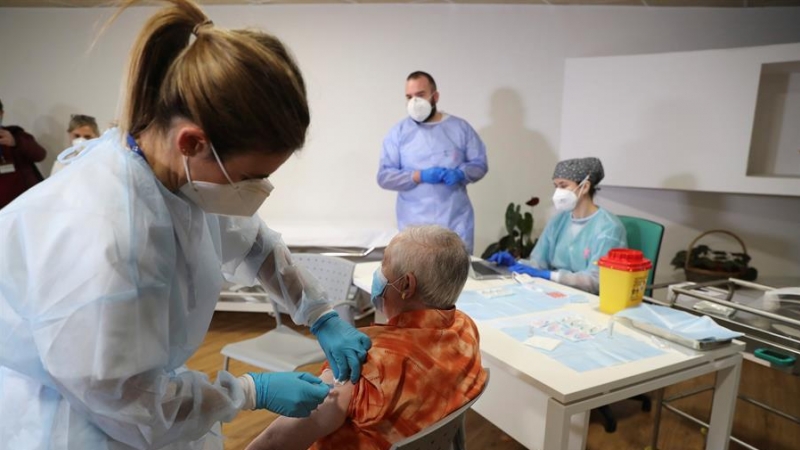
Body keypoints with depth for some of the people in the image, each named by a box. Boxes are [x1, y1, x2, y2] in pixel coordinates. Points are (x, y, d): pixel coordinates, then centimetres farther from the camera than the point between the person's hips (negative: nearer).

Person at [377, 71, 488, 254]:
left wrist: (460, 173, -14)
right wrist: (419, 176, -16)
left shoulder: (460, 127, 5)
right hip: (415, 225, -1)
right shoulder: (398, 132, 2)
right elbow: (384, 176, -2)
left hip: (456, 222, 1)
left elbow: (479, 164, 8)